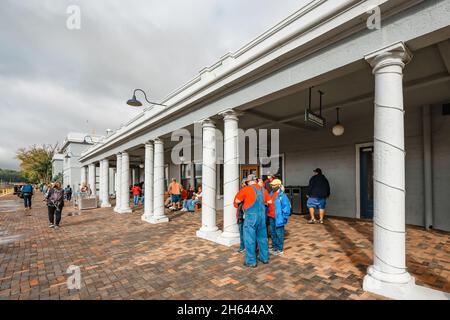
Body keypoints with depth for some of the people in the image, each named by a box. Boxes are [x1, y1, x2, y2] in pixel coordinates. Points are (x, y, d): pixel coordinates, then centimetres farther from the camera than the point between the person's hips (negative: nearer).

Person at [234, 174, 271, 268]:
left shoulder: (246, 189, -9)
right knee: (262, 237, 18)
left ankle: (251, 261, 11)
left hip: (251, 217, -5)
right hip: (262, 216, 6)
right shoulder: (263, 189, 4)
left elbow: (237, 201, -1)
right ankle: (264, 258, 30)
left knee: (250, 239, 4)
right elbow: (269, 201, 13)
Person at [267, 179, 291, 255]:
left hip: (278, 218, -7)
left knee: (279, 233, 4)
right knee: (273, 233, 18)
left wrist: (284, 217, -16)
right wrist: (267, 214, 12)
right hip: (271, 217, 7)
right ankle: (274, 247, 33)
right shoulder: (271, 193, 6)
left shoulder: (282, 195, -16)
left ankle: (280, 250, 17)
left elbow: (286, 206, -16)